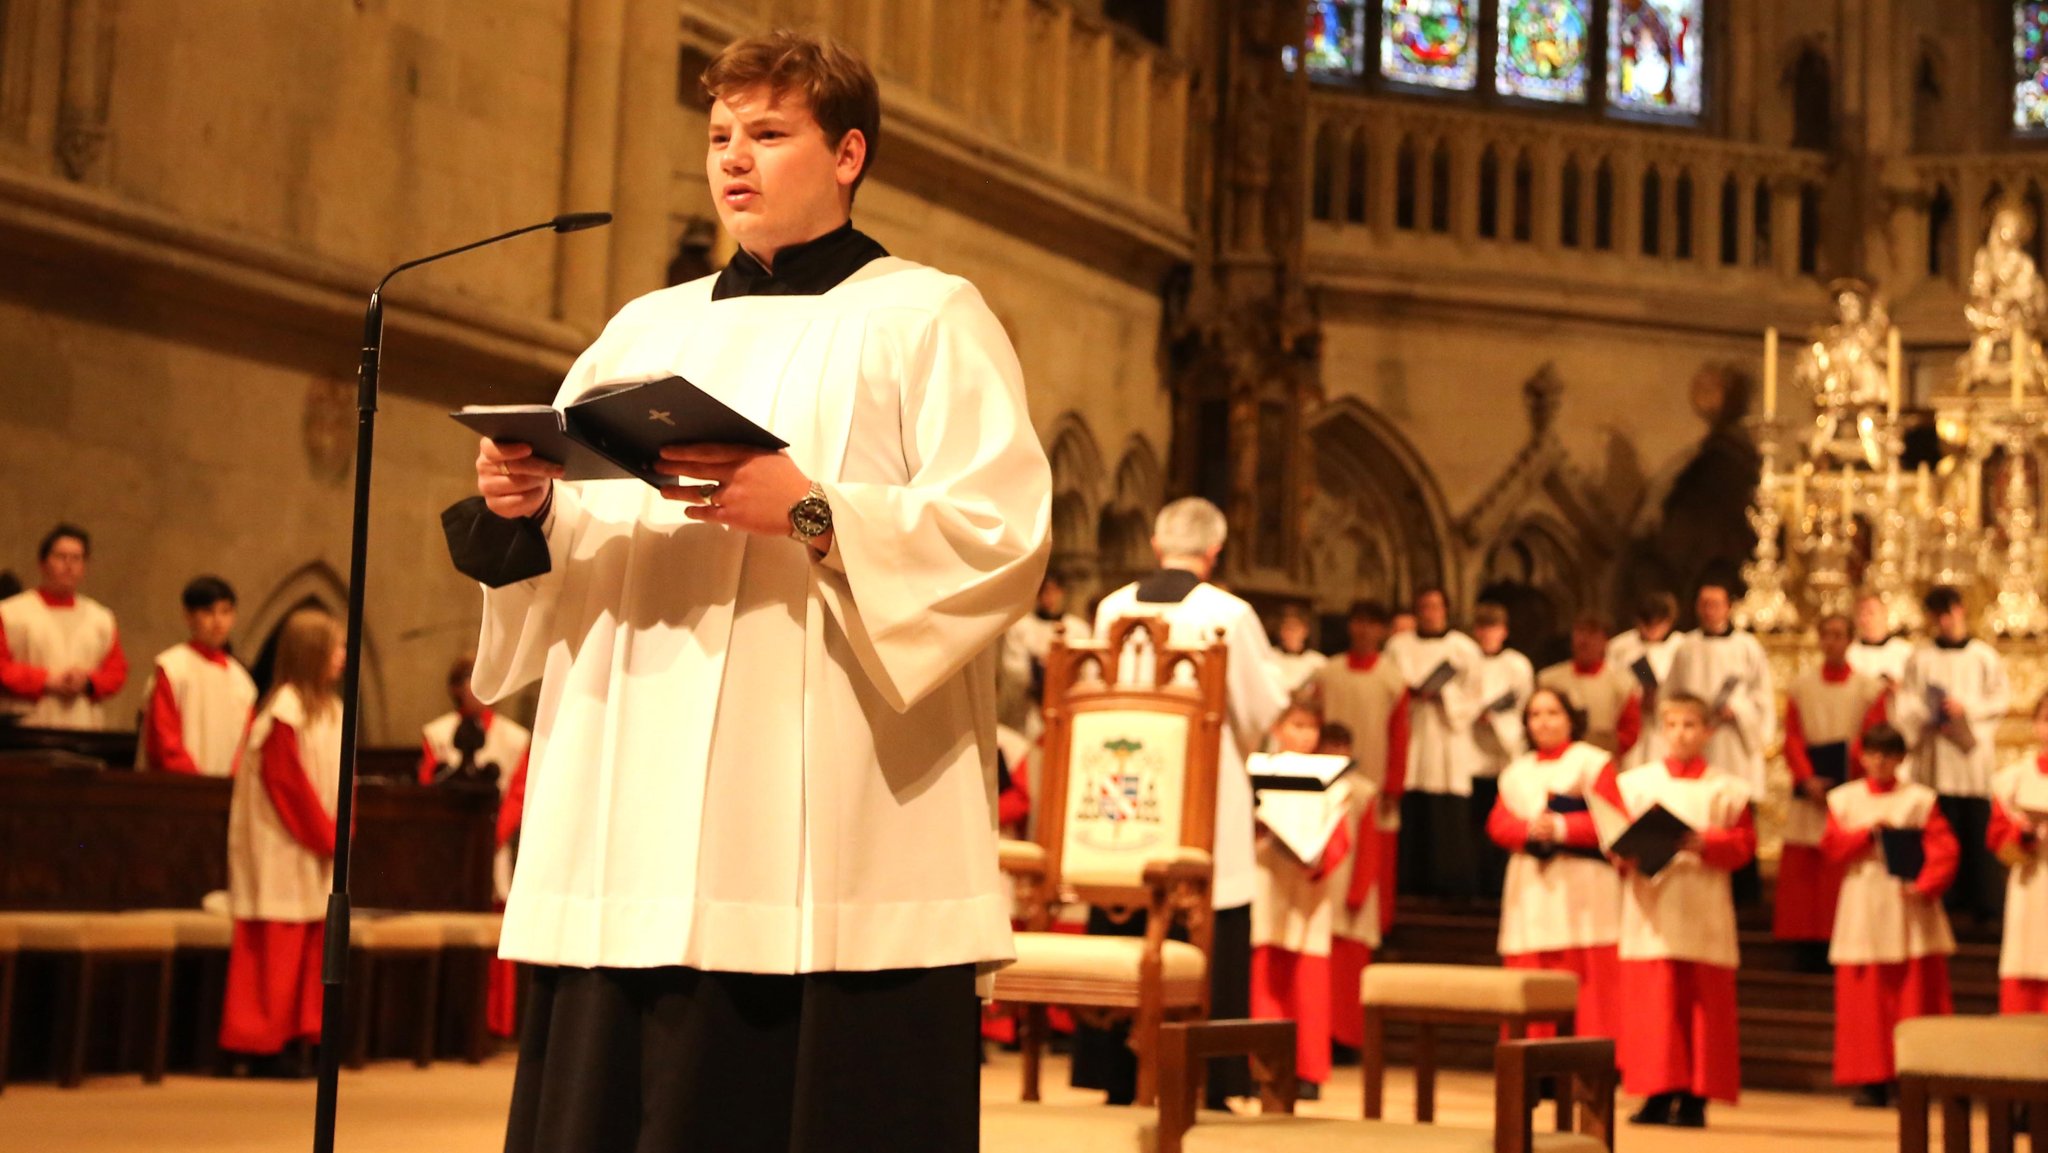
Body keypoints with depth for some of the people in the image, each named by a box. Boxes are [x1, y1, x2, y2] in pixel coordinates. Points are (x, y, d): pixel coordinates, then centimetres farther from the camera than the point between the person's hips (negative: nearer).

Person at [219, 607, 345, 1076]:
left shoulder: (332, 710, 13)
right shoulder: (284, 711, -12)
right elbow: (287, 783, -16)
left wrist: (338, 834, 3)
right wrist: (325, 836, -13)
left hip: (320, 847, 8)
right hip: (285, 850, -8)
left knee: (314, 945, 8)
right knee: (277, 949, -4)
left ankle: (297, 1043, 13)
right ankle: (266, 1046, 2)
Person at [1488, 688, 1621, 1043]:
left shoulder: (1593, 762, 4)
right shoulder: (1517, 771, 18)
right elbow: (1498, 823, 6)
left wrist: (1560, 827, -19)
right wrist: (1530, 829, -14)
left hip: (1581, 890, -4)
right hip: (1530, 889, 4)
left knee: (1587, 981, -8)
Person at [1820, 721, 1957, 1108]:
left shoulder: (1919, 799, 4)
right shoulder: (1844, 798, 10)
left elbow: (1944, 850, -3)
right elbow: (1833, 847, 0)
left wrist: (1925, 885, -18)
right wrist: (1869, 833, -15)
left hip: (1909, 911, -1)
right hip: (1863, 912, 1)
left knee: (1912, 994, -4)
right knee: (1866, 997, -1)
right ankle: (1871, 1080, 3)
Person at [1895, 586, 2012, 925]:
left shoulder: (1985, 657, 8)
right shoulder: (1921, 659, 8)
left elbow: (2002, 697, 4)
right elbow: (1906, 705, 3)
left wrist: (1967, 707, -9)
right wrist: (1930, 718, -14)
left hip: (1974, 754, 0)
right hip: (1936, 756, 0)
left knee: (1978, 830, -3)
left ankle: (1983, 901, 0)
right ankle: (1943, 898, 1)